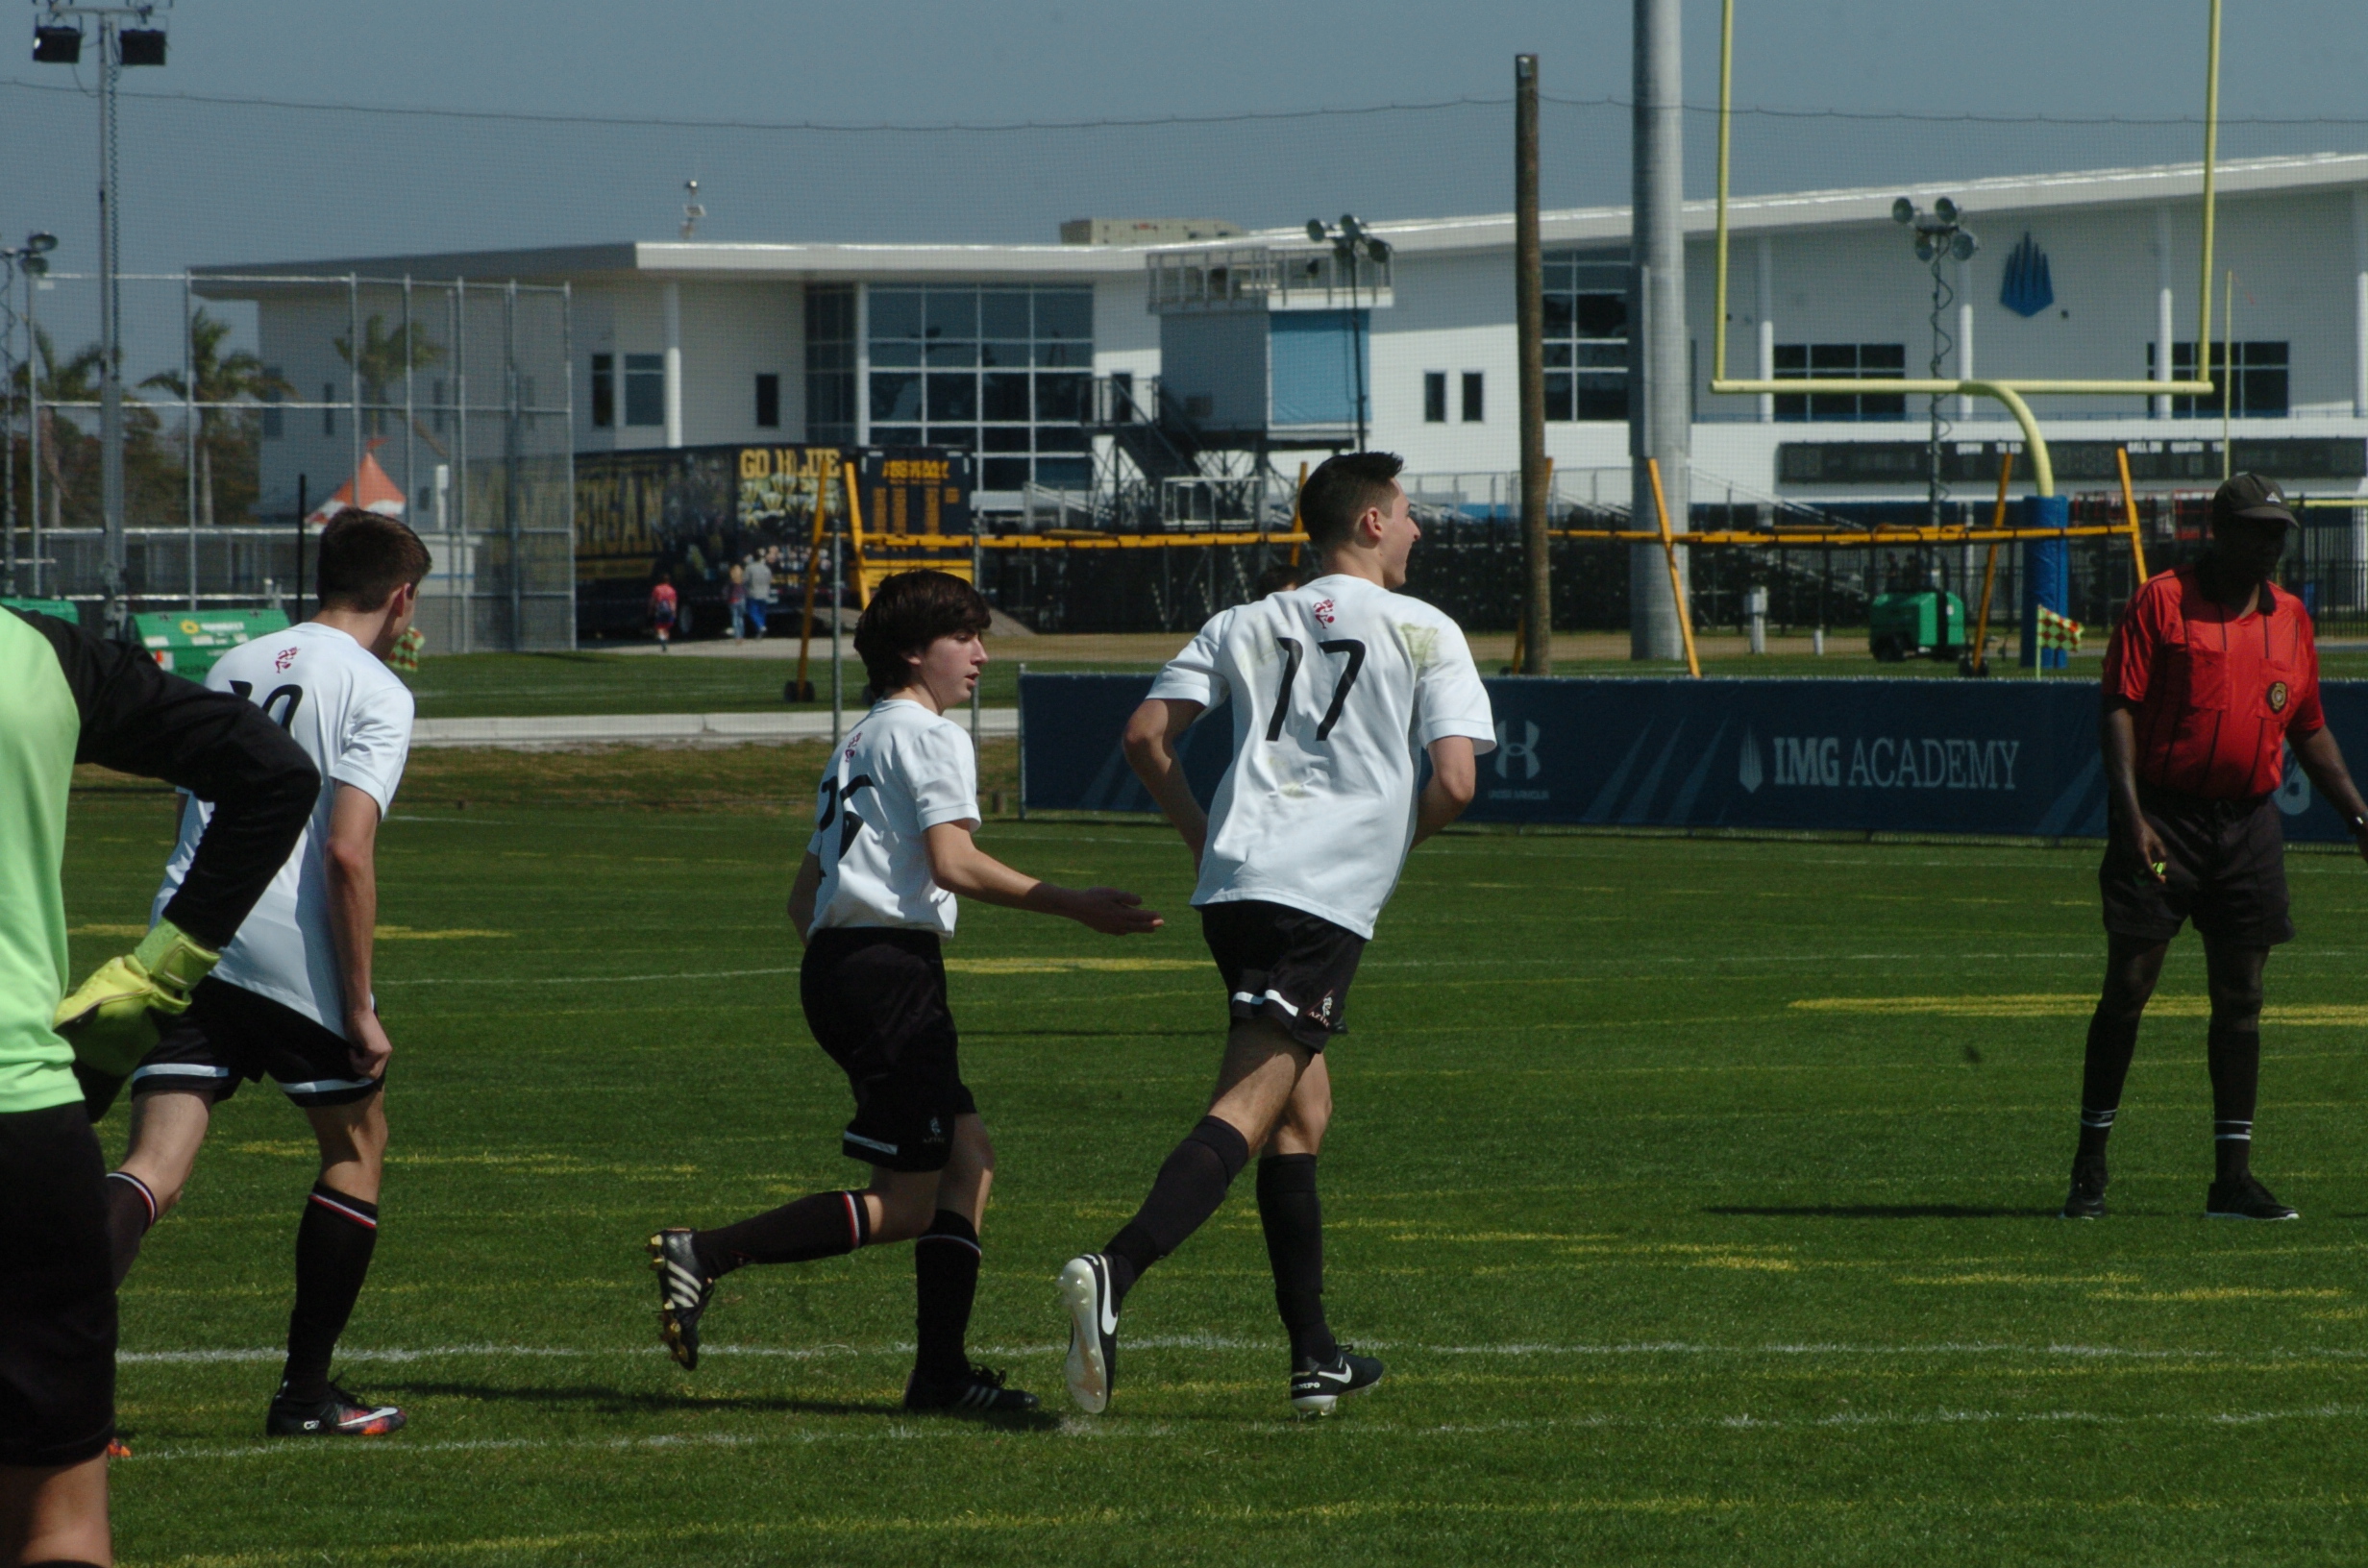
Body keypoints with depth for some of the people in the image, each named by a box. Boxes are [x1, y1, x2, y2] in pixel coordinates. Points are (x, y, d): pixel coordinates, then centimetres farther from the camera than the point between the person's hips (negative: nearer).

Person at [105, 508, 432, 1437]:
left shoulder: (233, 667, 19)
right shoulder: (376, 692, -2)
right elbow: (347, 852, -13)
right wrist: (360, 1010, -10)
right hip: (291, 952, -5)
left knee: (155, 1168, -5)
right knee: (356, 1145, 18)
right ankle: (305, 1394, 20)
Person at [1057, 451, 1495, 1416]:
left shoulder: (1247, 625, 19)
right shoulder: (1425, 633, 6)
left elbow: (1146, 736, 10)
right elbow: (1454, 782, -4)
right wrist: (1393, 841, 15)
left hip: (1233, 878, 6)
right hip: (1330, 894, -6)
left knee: (1304, 1108, 18)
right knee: (1249, 1111, -14)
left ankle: (1315, 1360, 19)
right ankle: (1113, 1273, -37)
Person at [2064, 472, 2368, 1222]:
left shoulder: (2290, 618, 13)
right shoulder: (2162, 601, -3)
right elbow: (2119, 709, -9)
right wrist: (2132, 815, -19)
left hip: (2248, 825, 5)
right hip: (2164, 816, -5)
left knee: (2241, 1000, 5)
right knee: (2128, 986, -4)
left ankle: (2233, 1177, 8)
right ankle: (2089, 1170, 4)